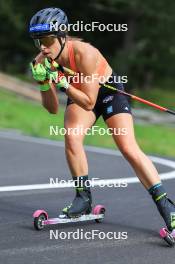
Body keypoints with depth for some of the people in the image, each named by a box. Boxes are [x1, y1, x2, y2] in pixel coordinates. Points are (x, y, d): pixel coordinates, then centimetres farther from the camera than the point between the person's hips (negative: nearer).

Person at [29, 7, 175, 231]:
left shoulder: (84, 53, -35)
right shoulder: (43, 61, -19)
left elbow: (89, 103, -33)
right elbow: (53, 109, -11)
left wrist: (63, 83, -41)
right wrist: (44, 83, -27)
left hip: (108, 90, -4)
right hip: (79, 94, 4)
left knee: (129, 148, -16)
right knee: (71, 137, -23)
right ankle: (83, 197, -6)